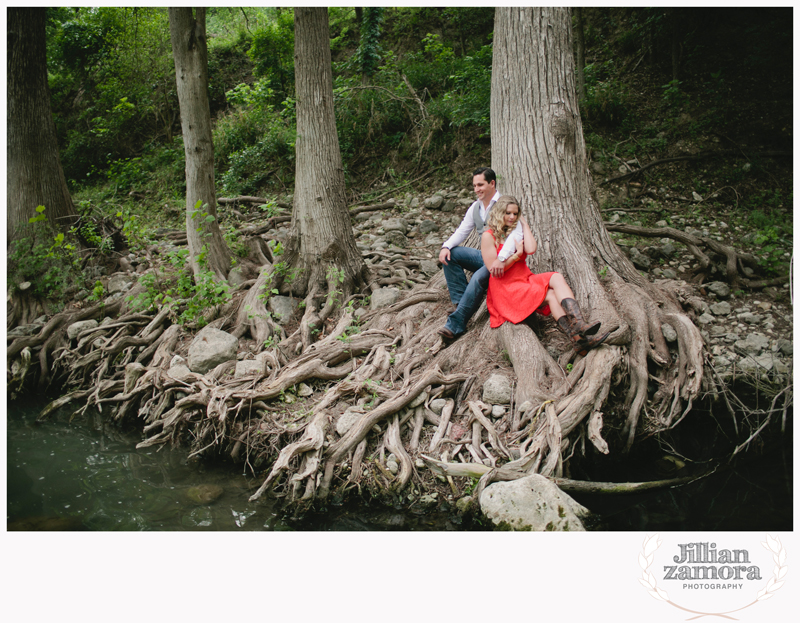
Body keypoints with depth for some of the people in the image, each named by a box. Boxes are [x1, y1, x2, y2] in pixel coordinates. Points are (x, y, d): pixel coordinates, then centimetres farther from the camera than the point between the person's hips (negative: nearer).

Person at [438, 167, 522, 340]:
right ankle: (460, 300, -12)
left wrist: (501, 258, -41)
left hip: (501, 260, -8)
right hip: (484, 256, 8)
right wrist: (446, 246, -8)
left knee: (478, 278, -34)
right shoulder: (475, 207, 10)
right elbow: (461, 232, 14)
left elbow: (517, 233, -28)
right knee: (449, 254, -8)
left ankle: (455, 325, -30)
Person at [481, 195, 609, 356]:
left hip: (525, 279, 6)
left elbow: (531, 249, -7)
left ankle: (579, 324, -44)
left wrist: (524, 224, 2)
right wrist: (517, 255, -8)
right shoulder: (489, 236, -4)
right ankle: (577, 337, -39)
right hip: (505, 287, -6)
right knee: (550, 295, -26)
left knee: (557, 277, -23)